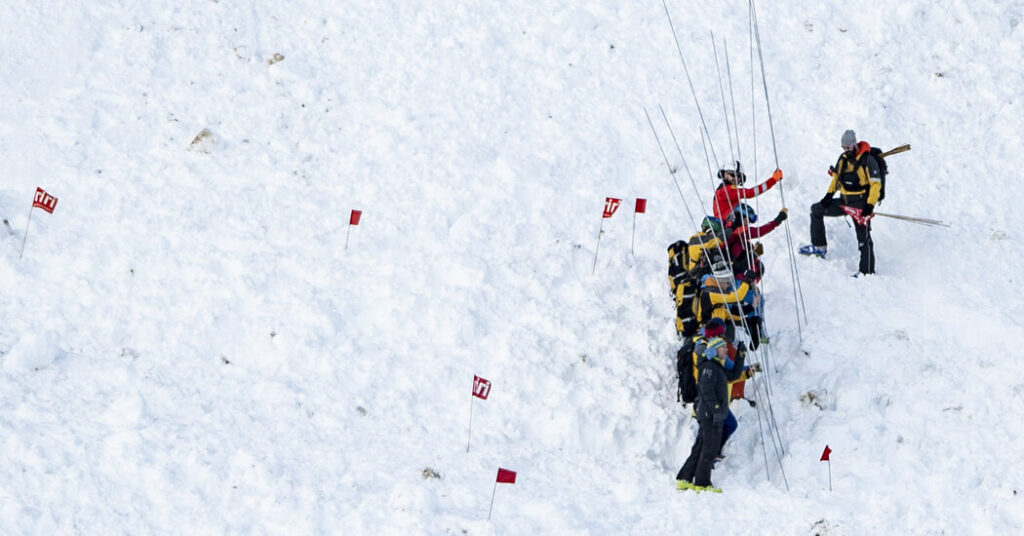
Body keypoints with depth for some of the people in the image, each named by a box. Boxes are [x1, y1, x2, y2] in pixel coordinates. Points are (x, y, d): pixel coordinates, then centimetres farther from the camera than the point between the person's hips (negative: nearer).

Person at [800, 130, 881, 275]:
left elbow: (876, 184, -16)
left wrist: (869, 206, -23)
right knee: (816, 209, 12)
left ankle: (867, 272, -6)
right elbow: (836, 176, 19)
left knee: (863, 237, -9)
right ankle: (819, 247, 17)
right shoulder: (843, 158, 5)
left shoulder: (867, 160, -16)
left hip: (860, 204, -8)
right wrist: (829, 194, 8)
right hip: (844, 201, 8)